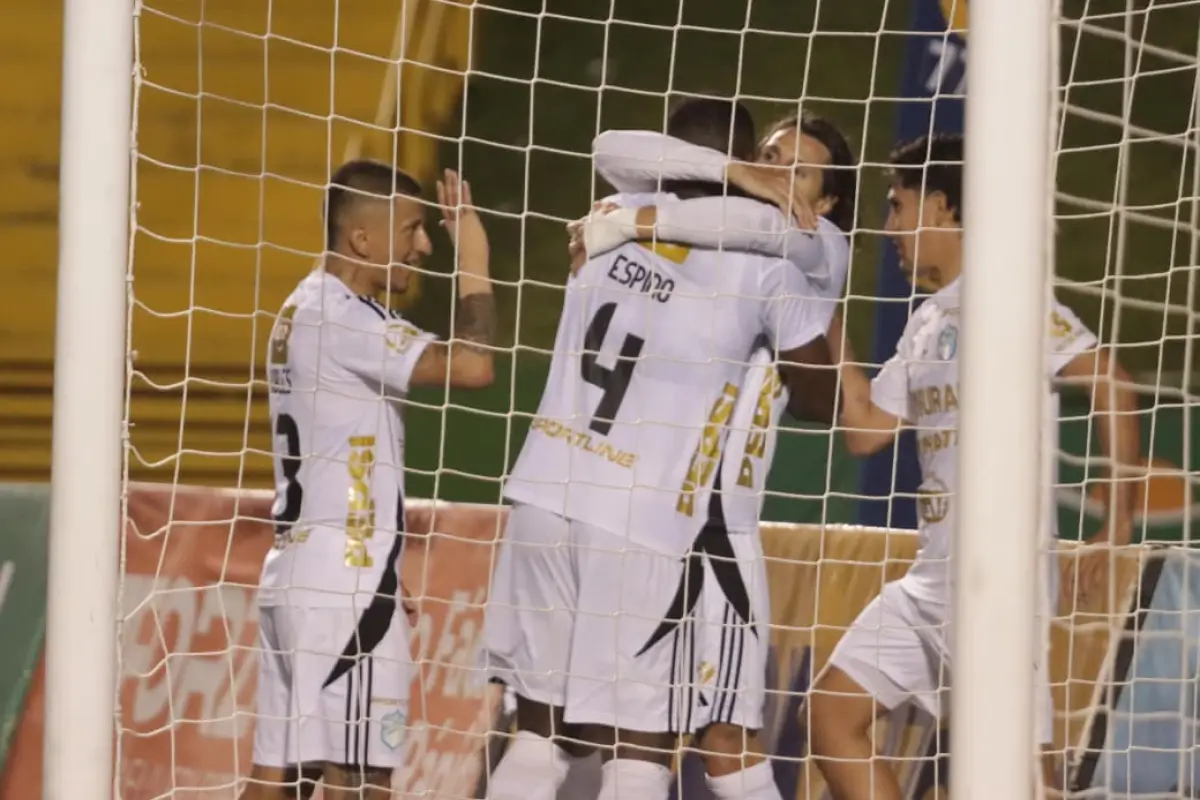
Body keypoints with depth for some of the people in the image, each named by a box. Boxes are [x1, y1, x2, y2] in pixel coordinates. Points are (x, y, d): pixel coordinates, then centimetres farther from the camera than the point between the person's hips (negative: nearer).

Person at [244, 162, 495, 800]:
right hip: (344, 579, -10)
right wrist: (474, 262, -11)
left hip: (297, 570, 10)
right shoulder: (340, 316, -14)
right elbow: (470, 366, -21)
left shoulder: (306, 309, 17)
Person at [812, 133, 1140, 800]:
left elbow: (1109, 379, -16)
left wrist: (1122, 512, -16)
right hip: (934, 575, 9)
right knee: (832, 713, 9)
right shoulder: (927, 322, 18)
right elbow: (864, 429, 22)